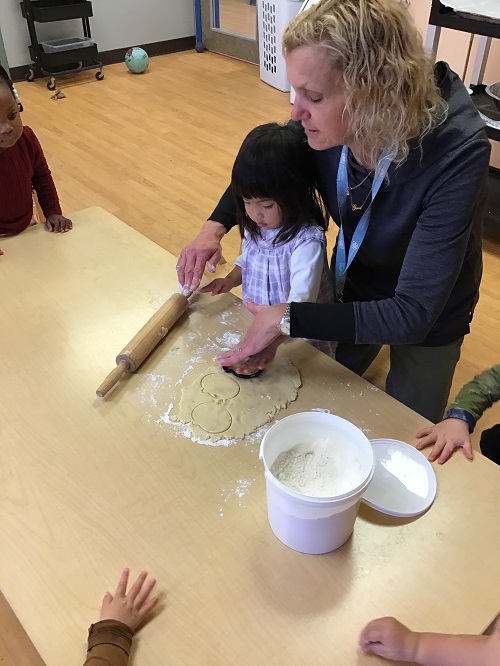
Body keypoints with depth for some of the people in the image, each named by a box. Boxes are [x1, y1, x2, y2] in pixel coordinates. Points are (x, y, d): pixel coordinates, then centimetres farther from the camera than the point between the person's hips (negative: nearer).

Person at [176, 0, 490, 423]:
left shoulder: (455, 154, -37)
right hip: (350, 290, 4)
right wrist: (216, 225, -18)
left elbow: (412, 314, -36)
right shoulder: (327, 122, -24)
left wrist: (288, 319, -35)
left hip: (426, 319, -3)